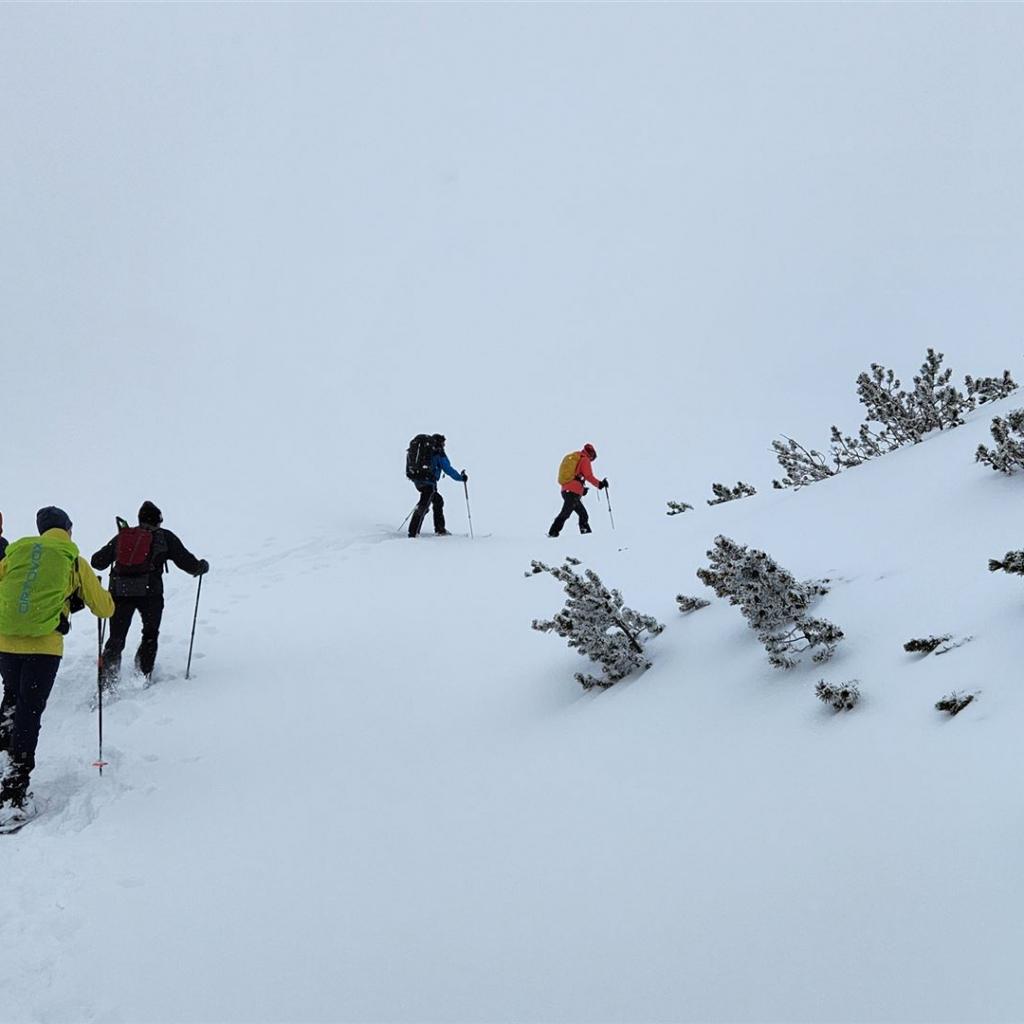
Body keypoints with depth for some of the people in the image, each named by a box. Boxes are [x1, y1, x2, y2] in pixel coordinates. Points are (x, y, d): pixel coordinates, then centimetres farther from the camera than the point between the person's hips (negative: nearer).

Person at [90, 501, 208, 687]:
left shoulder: (121, 537, 16)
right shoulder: (164, 537, 8)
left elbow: (97, 562, 19)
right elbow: (188, 563, 7)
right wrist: (202, 566, 27)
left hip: (119, 591, 2)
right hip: (149, 592, -2)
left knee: (116, 638, 8)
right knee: (150, 633, 20)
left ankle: (106, 681, -5)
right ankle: (143, 674, 14)